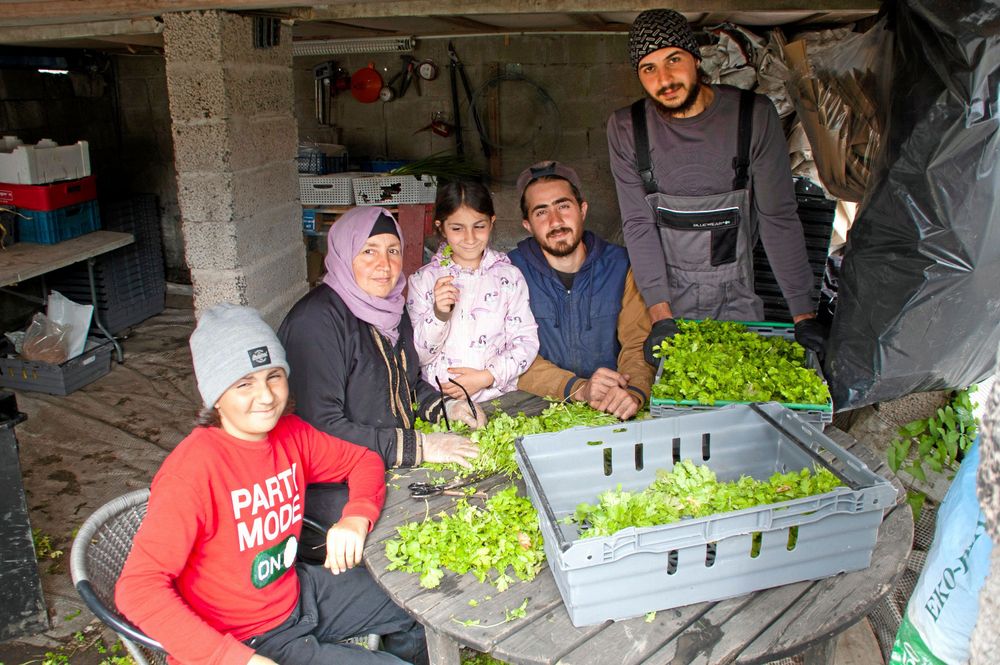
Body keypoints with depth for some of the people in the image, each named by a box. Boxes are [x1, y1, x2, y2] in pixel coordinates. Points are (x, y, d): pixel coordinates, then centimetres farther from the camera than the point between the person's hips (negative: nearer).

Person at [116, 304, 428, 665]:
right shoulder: (194, 469, -28)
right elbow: (138, 588, -30)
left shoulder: (290, 434, -8)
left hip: (295, 592, 7)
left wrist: (356, 519, -15)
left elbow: (362, 460, 6)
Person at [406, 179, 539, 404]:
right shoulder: (423, 280, 6)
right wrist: (438, 315, -14)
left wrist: (486, 377, -10)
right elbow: (415, 356, 3)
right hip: (438, 400, -1)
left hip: (499, 397, 1)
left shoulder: (510, 277, 7)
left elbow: (527, 341, 3)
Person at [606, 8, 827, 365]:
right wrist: (661, 314, -18)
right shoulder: (625, 128, -7)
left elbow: (779, 216, -9)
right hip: (664, 293, 0)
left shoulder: (754, 115, -10)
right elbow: (637, 224, -10)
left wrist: (803, 312, -12)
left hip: (736, 296, 0)